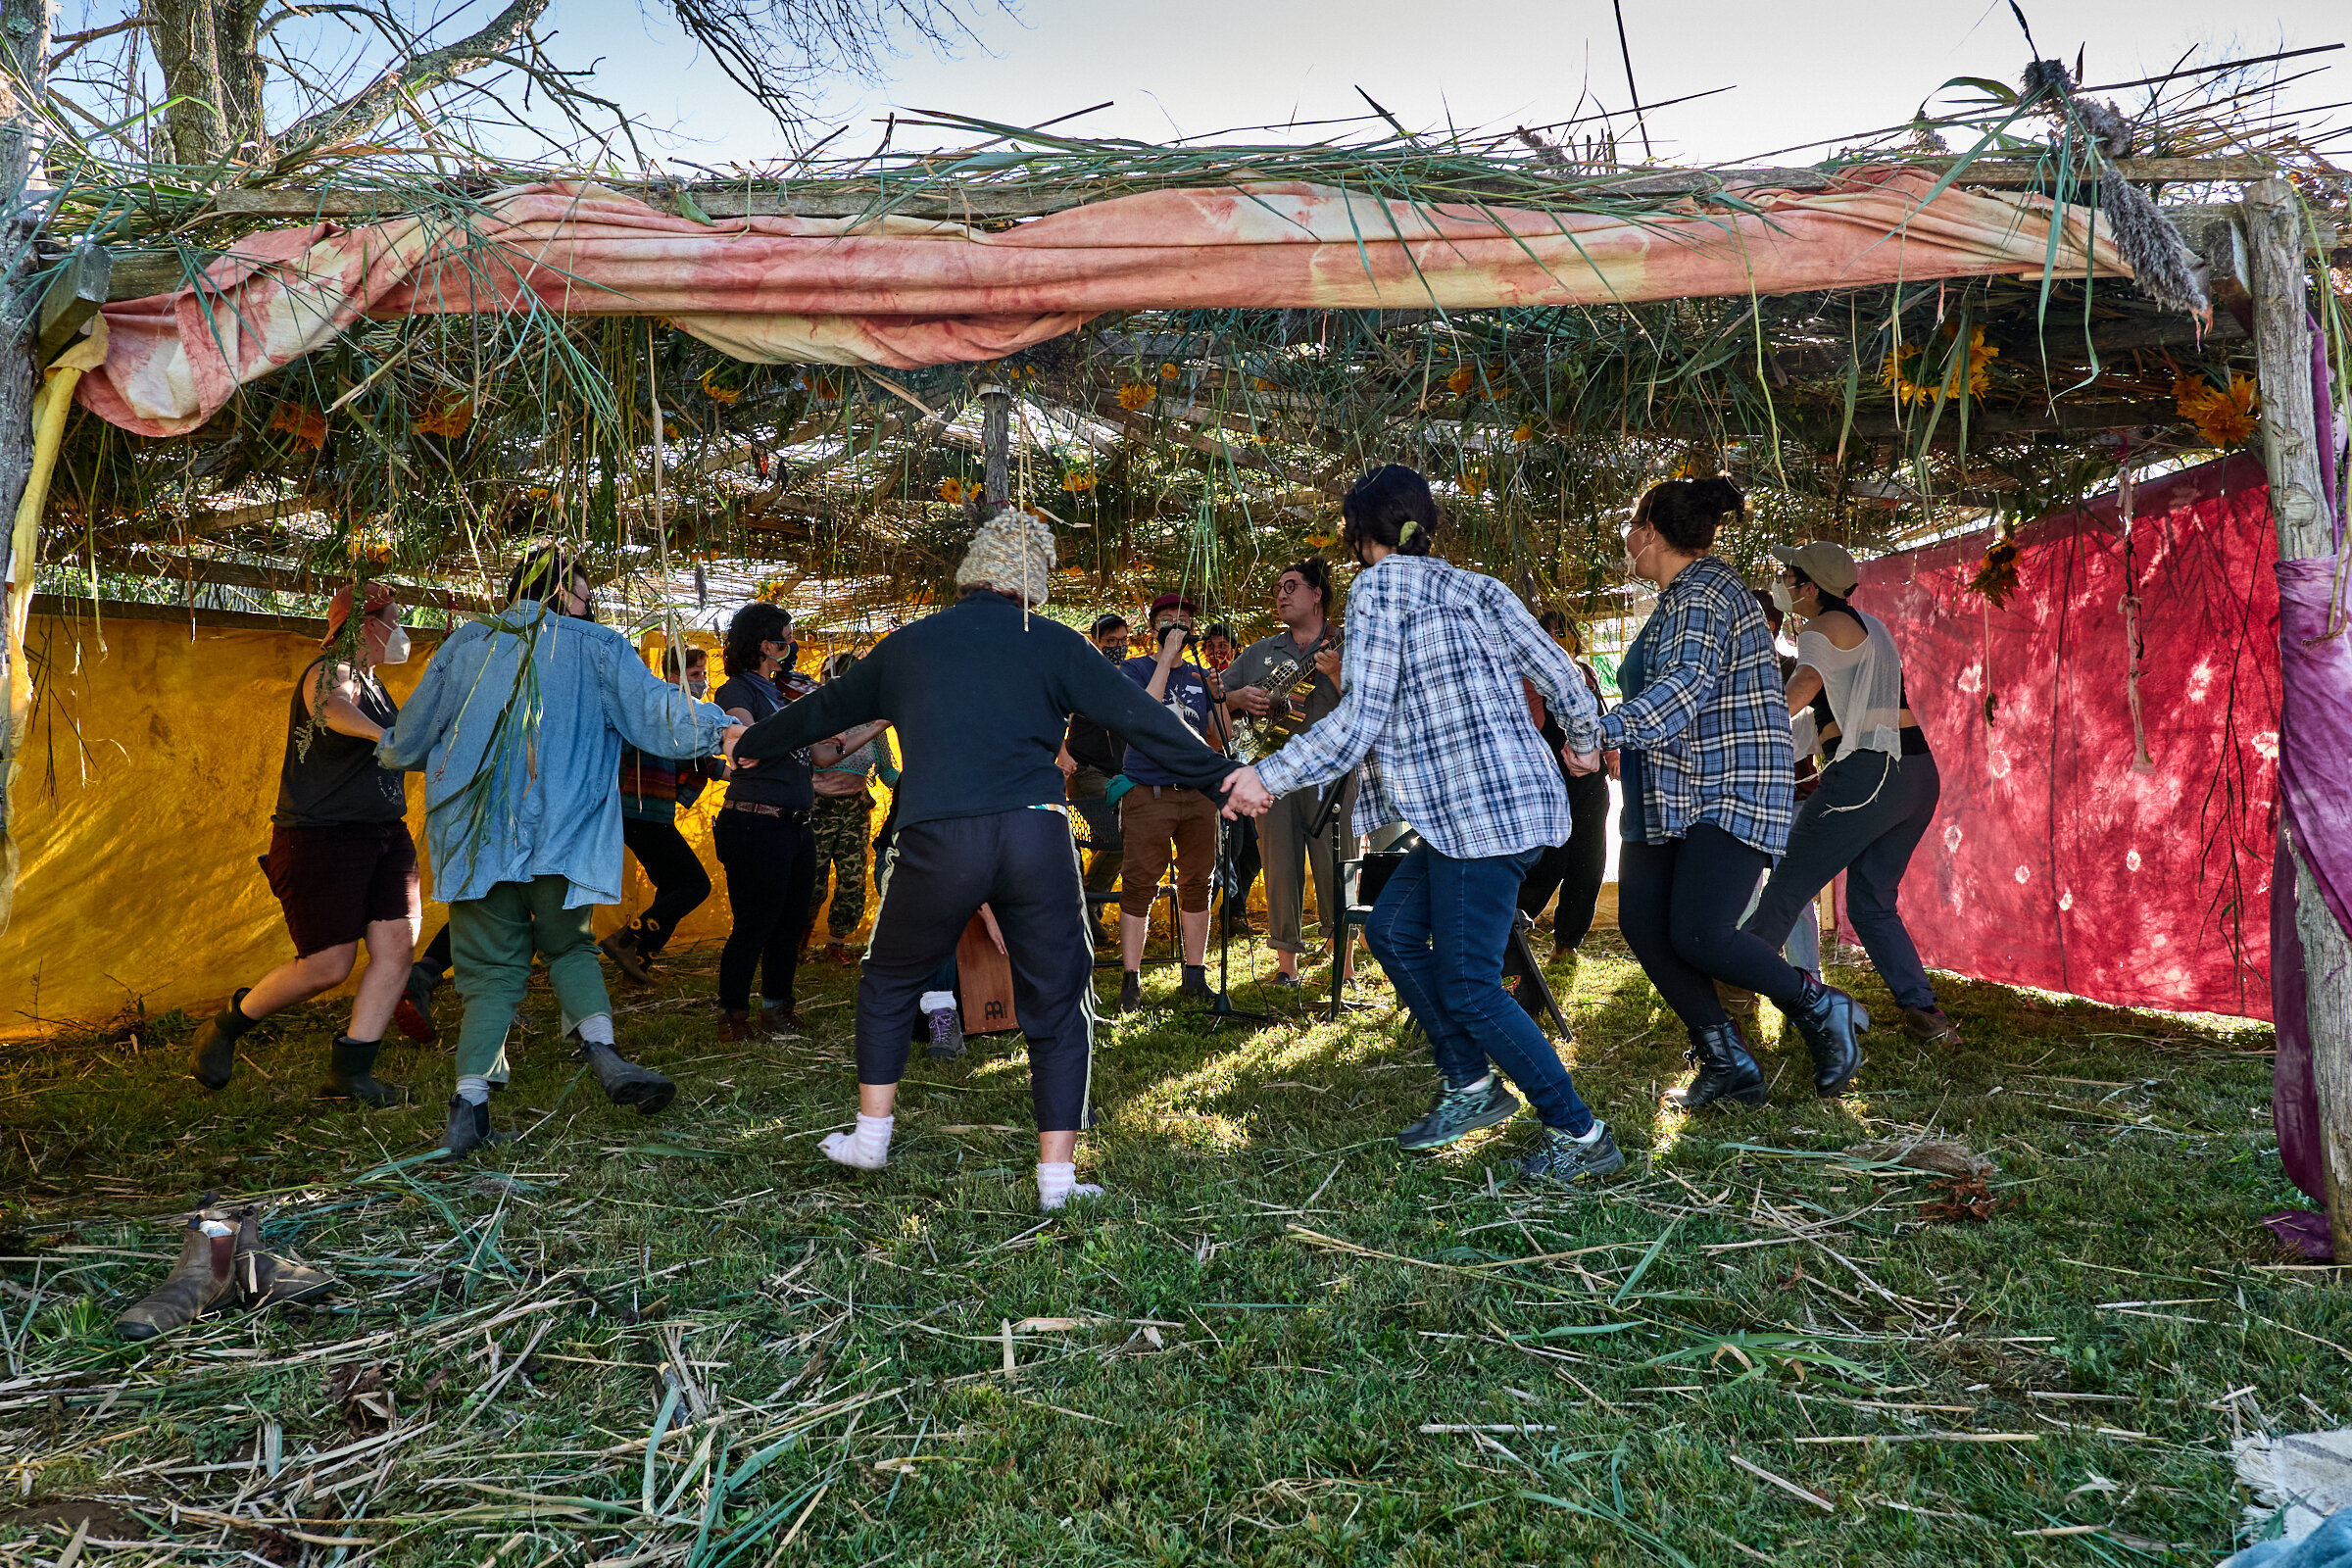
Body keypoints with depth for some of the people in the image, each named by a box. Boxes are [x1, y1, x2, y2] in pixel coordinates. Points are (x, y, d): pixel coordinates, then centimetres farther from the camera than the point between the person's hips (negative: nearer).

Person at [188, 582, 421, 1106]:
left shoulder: (374, 689, 19)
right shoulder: (329, 673, -11)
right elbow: (332, 710, -38)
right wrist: (388, 735, -56)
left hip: (383, 835, 9)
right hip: (321, 837, -9)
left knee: (397, 945, -4)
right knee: (329, 964, -7)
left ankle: (349, 1072, 3)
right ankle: (224, 1028, 19)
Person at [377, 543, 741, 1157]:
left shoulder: (465, 645, 10)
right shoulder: (595, 646, 3)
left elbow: (412, 733, 17)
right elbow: (653, 704, -12)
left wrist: (388, 750, 38)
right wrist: (717, 729, -17)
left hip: (476, 836, 2)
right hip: (560, 837, -1)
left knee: (491, 967, 8)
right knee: (568, 946, 17)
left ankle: (469, 1105, 1)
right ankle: (602, 1050, -4)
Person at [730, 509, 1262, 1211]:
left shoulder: (908, 644, 16)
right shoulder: (1052, 645, 8)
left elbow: (823, 708, 28)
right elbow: (1139, 718, 3)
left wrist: (751, 748, 45)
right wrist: (1219, 777, 9)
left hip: (935, 842, 1)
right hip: (1034, 837, -1)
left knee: (890, 982, 23)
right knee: (1057, 1004, 10)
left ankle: (871, 1135, 30)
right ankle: (1056, 1174, 11)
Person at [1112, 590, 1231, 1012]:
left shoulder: (1200, 676, 17)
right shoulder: (1135, 669, 5)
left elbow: (1218, 741, 14)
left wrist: (1220, 697, -3)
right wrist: (1167, 657, -13)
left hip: (1198, 792, 5)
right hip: (1147, 792, -5)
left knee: (1197, 883, 6)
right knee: (1139, 885, -6)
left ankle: (1195, 976, 15)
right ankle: (1130, 983, -1)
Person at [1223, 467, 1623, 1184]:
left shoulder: (1378, 586, -6)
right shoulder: (1477, 588, 14)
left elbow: (1360, 719, -15)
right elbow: (1561, 675, 12)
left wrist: (1268, 776, -7)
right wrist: (1582, 743, 32)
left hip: (1481, 810, -9)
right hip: (1517, 797, 9)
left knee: (1468, 986, -3)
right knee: (1391, 929, 17)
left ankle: (1580, 1133, 6)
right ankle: (1471, 1084, 24)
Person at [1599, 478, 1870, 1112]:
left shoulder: (1703, 591, -13)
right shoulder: (1680, 596, 19)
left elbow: (1688, 683, -30)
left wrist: (1602, 732, -41)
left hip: (1729, 792, -10)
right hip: (1671, 794, 10)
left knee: (1699, 936, -18)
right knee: (1641, 923, -1)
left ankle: (1821, 1009, 6)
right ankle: (1727, 1064, 6)